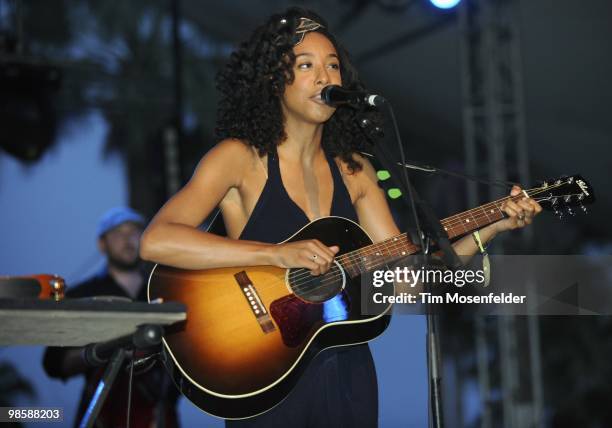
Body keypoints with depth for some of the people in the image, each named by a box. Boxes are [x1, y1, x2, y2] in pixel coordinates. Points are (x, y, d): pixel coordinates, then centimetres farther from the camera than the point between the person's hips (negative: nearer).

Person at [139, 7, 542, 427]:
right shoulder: (241, 157, -9)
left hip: (349, 372, 5)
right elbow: (155, 242, -23)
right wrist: (278, 254, -28)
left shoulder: (354, 170, 7)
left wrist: (492, 226, -3)